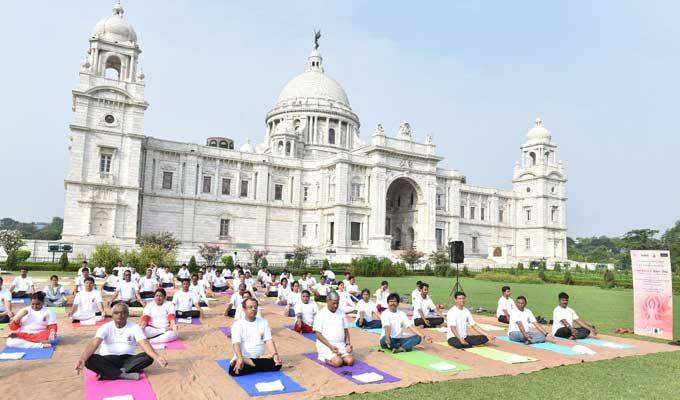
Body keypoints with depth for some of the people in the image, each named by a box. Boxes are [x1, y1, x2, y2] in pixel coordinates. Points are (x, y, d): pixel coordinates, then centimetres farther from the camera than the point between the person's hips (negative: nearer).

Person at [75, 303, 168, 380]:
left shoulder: (134, 327, -2)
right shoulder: (106, 327, -2)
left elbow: (144, 343, -16)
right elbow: (93, 344, -17)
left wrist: (156, 357, -36)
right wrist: (82, 359, -39)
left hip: (128, 359, 0)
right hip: (108, 359, 0)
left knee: (148, 357, -27)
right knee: (89, 360, -29)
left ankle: (108, 373, -29)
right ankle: (124, 374, -33)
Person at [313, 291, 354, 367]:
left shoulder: (341, 312, 10)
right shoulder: (321, 314, -6)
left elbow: (346, 330, 15)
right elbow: (318, 334, -9)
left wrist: (348, 344, -2)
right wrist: (330, 346, -18)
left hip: (341, 345, 5)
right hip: (326, 345, -5)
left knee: (350, 361, -18)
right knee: (338, 362, -27)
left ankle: (336, 357, 7)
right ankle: (324, 358, 1)